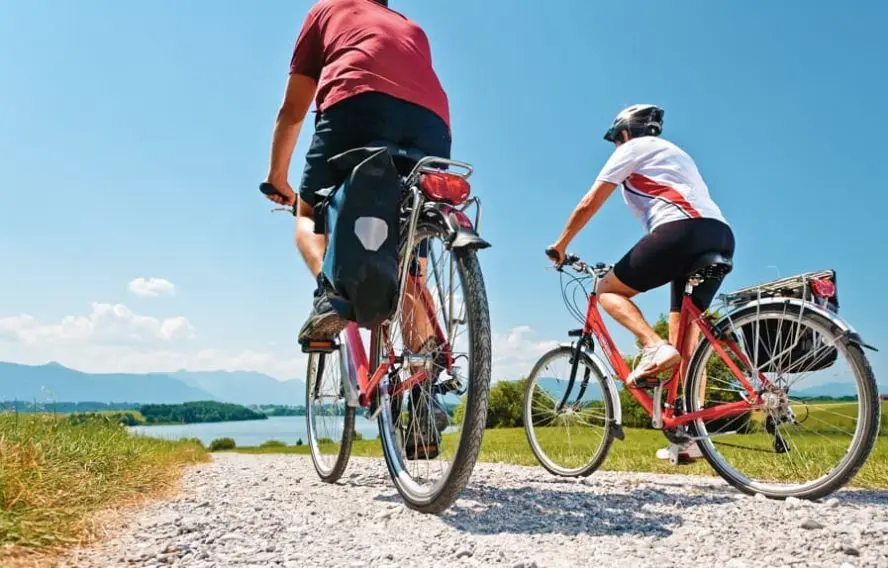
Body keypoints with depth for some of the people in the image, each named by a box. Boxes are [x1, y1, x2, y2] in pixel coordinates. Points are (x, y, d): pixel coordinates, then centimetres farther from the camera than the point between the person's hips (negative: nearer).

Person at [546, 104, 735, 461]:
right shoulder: (673, 154, 36)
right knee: (684, 344, 9)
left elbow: (589, 204, 9)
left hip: (683, 231, -8)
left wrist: (560, 245, 20)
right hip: (721, 238, 8)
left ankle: (653, 346, -17)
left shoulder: (633, 148, 12)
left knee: (607, 289, 7)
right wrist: (638, 265, 39)